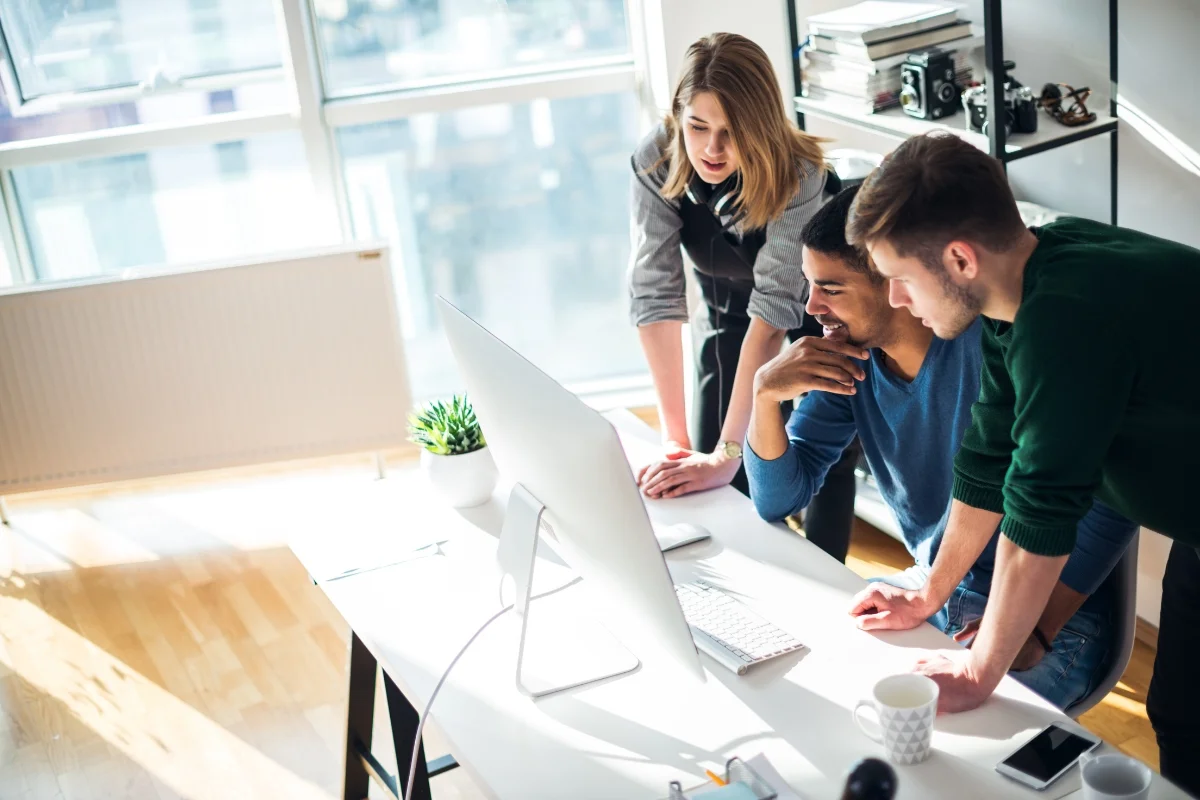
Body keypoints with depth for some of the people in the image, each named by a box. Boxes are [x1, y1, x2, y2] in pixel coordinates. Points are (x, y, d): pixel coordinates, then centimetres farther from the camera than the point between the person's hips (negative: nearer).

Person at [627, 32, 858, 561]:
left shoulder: (797, 174, -36)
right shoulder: (656, 161, -28)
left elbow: (772, 308, -41)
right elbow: (655, 291, -30)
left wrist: (726, 453, -45)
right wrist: (675, 438, -33)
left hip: (814, 304, -2)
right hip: (724, 302, 3)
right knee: (703, 470, -2)